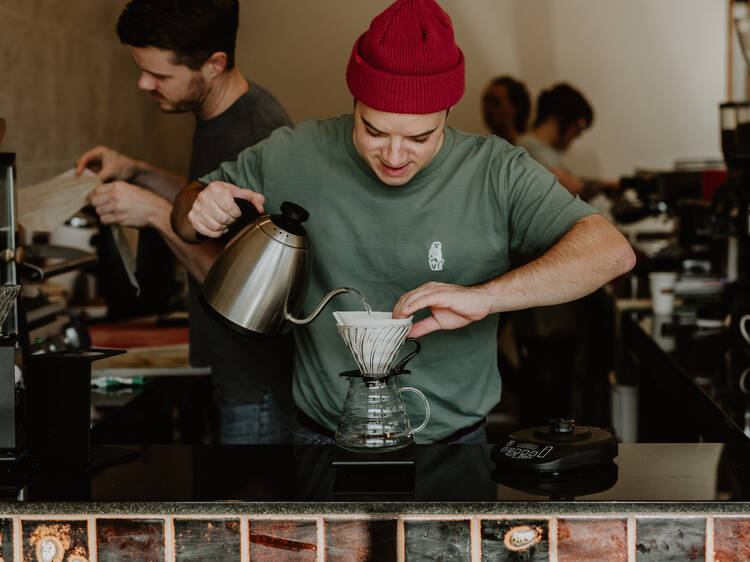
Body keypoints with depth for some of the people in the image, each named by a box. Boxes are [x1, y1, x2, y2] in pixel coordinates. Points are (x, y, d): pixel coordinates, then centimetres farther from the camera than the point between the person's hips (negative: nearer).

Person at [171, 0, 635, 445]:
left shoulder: (496, 173, -10)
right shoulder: (296, 157, -5)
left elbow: (611, 250, -21)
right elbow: (187, 218, 9)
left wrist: (483, 297, -32)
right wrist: (199, 208, -17)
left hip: (452, 442, 0)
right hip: (319, 436, 0)